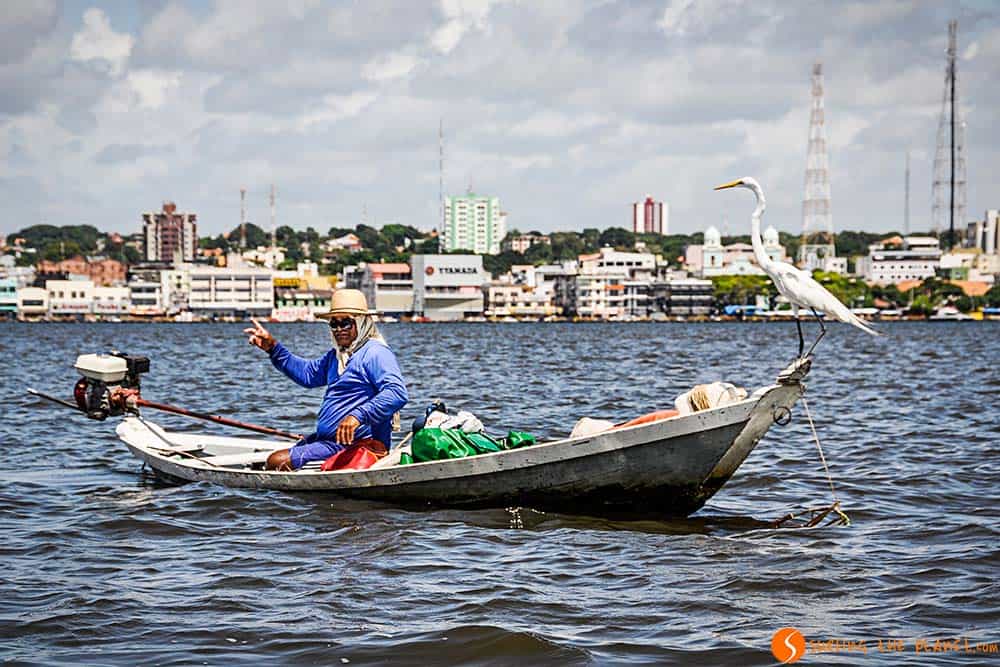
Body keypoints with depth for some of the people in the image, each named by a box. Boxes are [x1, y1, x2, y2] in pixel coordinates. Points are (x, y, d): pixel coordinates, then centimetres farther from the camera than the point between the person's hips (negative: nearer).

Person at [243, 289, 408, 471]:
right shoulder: (336, 355, 19)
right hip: (327, 439, 11)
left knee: (277, 462, -18)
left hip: (354, 445, -11)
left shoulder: (375, 353, -13)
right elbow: (307, 373, 35)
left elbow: (397, 393, -27)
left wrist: (359, 416, -38)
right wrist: (273, 348, 26)